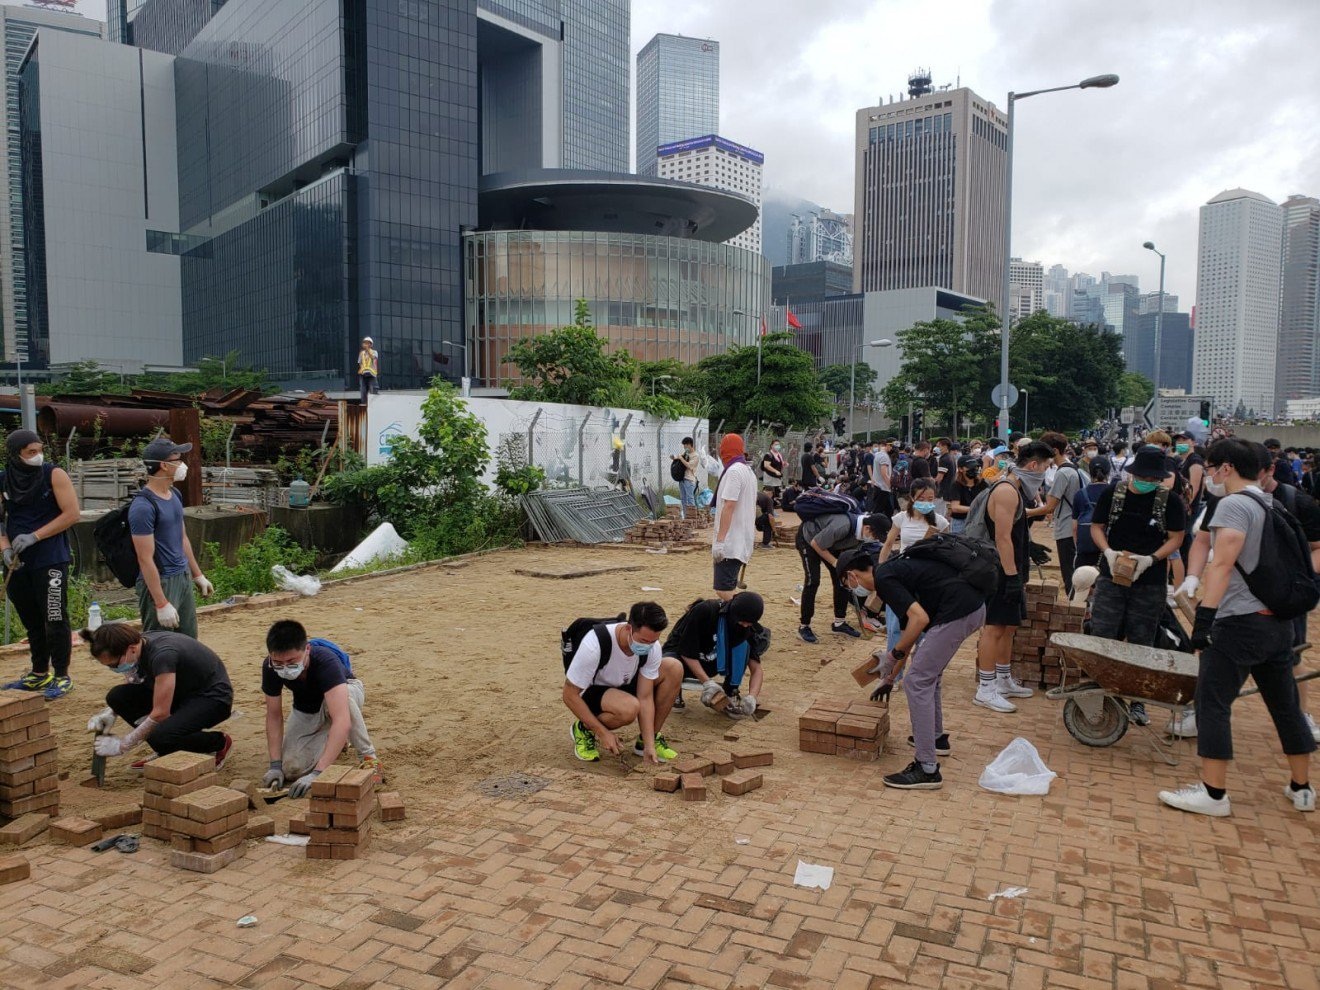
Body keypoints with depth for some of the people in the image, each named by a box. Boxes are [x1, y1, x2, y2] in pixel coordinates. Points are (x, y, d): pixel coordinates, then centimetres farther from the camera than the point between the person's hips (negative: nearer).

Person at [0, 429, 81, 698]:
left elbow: (72, 514, -11)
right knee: (31, 622, 14)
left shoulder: (54, 474, -7)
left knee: (55, 620, -2)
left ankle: (62, 677, 8)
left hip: (50, 561, -4)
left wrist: (34, 537, -15)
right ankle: (39, 674, 26)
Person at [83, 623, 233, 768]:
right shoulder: (138, 645, -8)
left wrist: (122, 745, -18)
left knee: (161, 737, -31)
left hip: (214, 697, -8)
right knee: (117, 696, -8)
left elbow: (160, 713, -28)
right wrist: (110, 713, -7)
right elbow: (130, 693, 11)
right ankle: (166, 752, 6)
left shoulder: (161, 655, -32)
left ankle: (219, 742, -3)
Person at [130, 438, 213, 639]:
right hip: (160, 583, -9)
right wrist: (161, 604, -22)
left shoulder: (174, 495, 8)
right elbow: (145, 559, -20)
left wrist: (197, 575, 21)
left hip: (184, 578, 9)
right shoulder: (143, 506, -19)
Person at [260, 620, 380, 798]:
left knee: (341, 697, -41)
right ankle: (328, 742, 16)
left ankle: (367, 757, -21)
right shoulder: (270, 667, -28)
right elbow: (274, 715, -15)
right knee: (292, 769, -16)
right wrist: (276, 765, -23)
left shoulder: (325, 661, -42)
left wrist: (317, 773, -56)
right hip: (305, 710, 4)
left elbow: (342, 721, -51)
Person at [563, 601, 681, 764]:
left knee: (674, 668, -17)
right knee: (629, 708, -38)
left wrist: (649, 745, -22)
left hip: (622, 686, 6)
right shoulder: (595, 644, -35)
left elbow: (645, 697, -15)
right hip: (589, 692, -5)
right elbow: (570, 695, -25)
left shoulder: (652, 647, -20)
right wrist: (603, 733, -25)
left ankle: (649, 740, -4)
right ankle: (584, 729, -5)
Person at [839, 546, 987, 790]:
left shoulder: (883, 578, -7)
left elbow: (920, 618, -19)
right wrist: (891, 675, 39)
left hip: (959, 611, -10)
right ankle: (936, 738, 41)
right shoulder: (893, 569, 22)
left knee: (917, 682, -4)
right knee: (928, 673, 27)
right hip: (975, 606, 10)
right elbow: (912, 623, 32)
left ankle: (927, 770, -3)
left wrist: (894, 655, -6)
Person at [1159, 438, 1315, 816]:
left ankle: (1213, 793, -2)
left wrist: (1205, 614, -26)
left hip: (1241, 622, -9)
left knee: (1212, 701, -4)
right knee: (1285, 703, 17)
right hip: (1279, 621, 9)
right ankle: (1301, 788, 29)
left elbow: (1222, 563, -23)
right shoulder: (1273, 506, 15)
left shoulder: (1234, 504, -13)